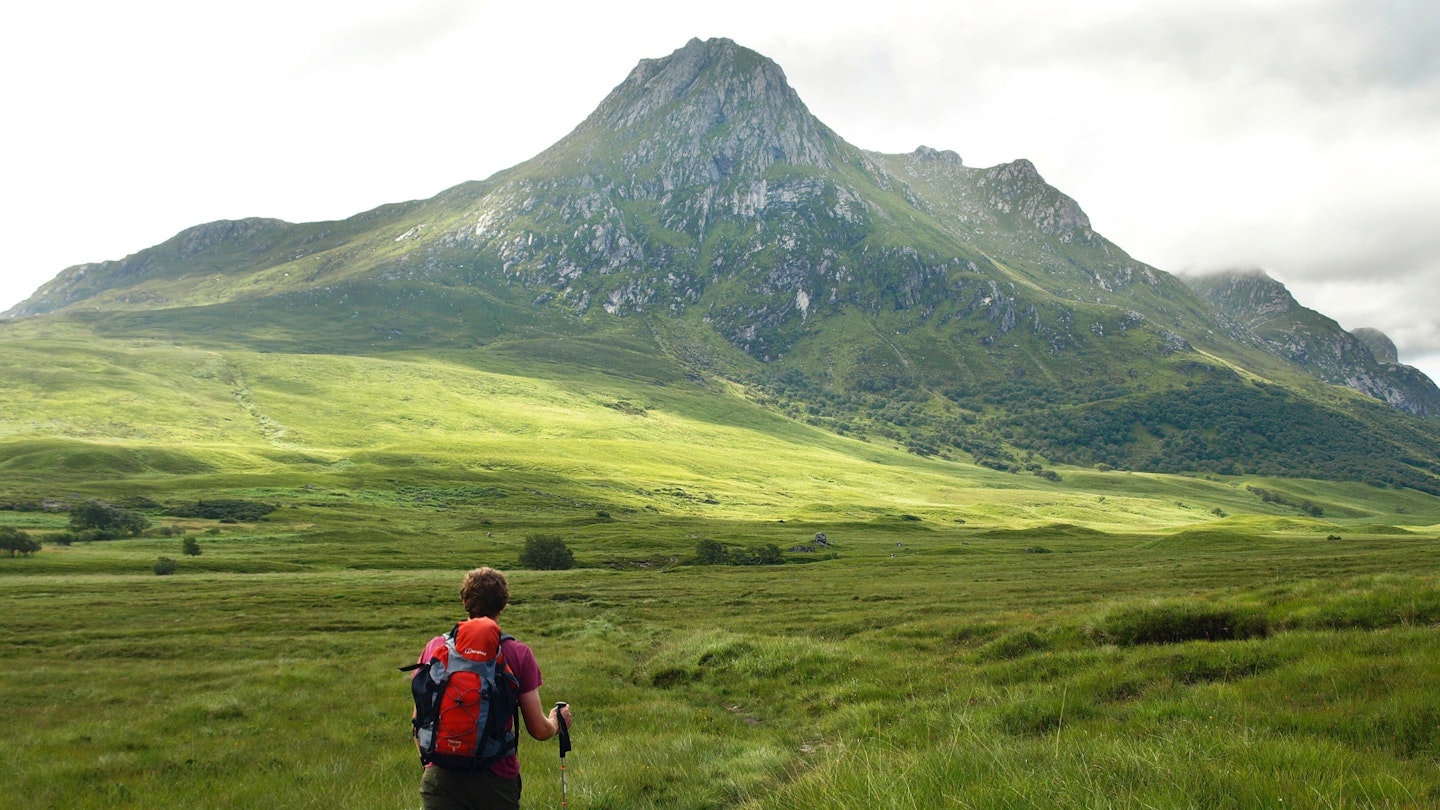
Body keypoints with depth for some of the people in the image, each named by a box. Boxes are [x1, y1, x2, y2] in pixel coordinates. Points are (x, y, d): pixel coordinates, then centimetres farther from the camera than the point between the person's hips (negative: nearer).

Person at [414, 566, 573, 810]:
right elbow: (539, 730, -1)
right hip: (497, 780, -1)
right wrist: (557, 721, 21)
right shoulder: (519, 654, -4)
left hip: (442, 778, 1)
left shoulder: (435, 647, 0)